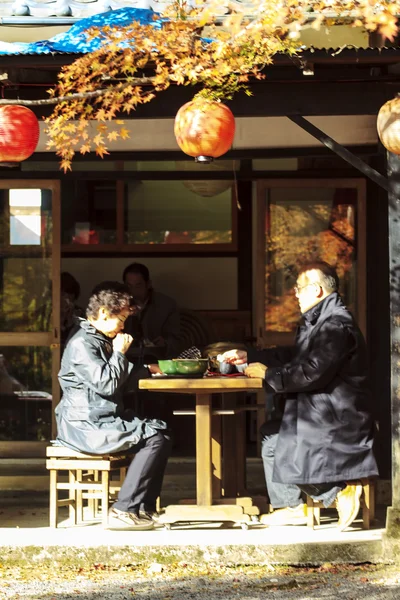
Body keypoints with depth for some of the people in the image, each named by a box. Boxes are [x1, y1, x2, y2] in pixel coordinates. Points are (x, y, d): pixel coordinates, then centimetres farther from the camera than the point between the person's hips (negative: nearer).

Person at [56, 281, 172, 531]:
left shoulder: (100, 341, 18)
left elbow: (121, 381, 28)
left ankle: (145, 507, 3)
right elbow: (107, 384, -21)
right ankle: (125, 510, -17)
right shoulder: (82, 344, -14)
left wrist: (148, 370, 16)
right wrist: (119, 353, -10)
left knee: (161, 430, 8)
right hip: (86, 426, -11)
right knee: (155, 438, -17)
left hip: (101, 420, 11)